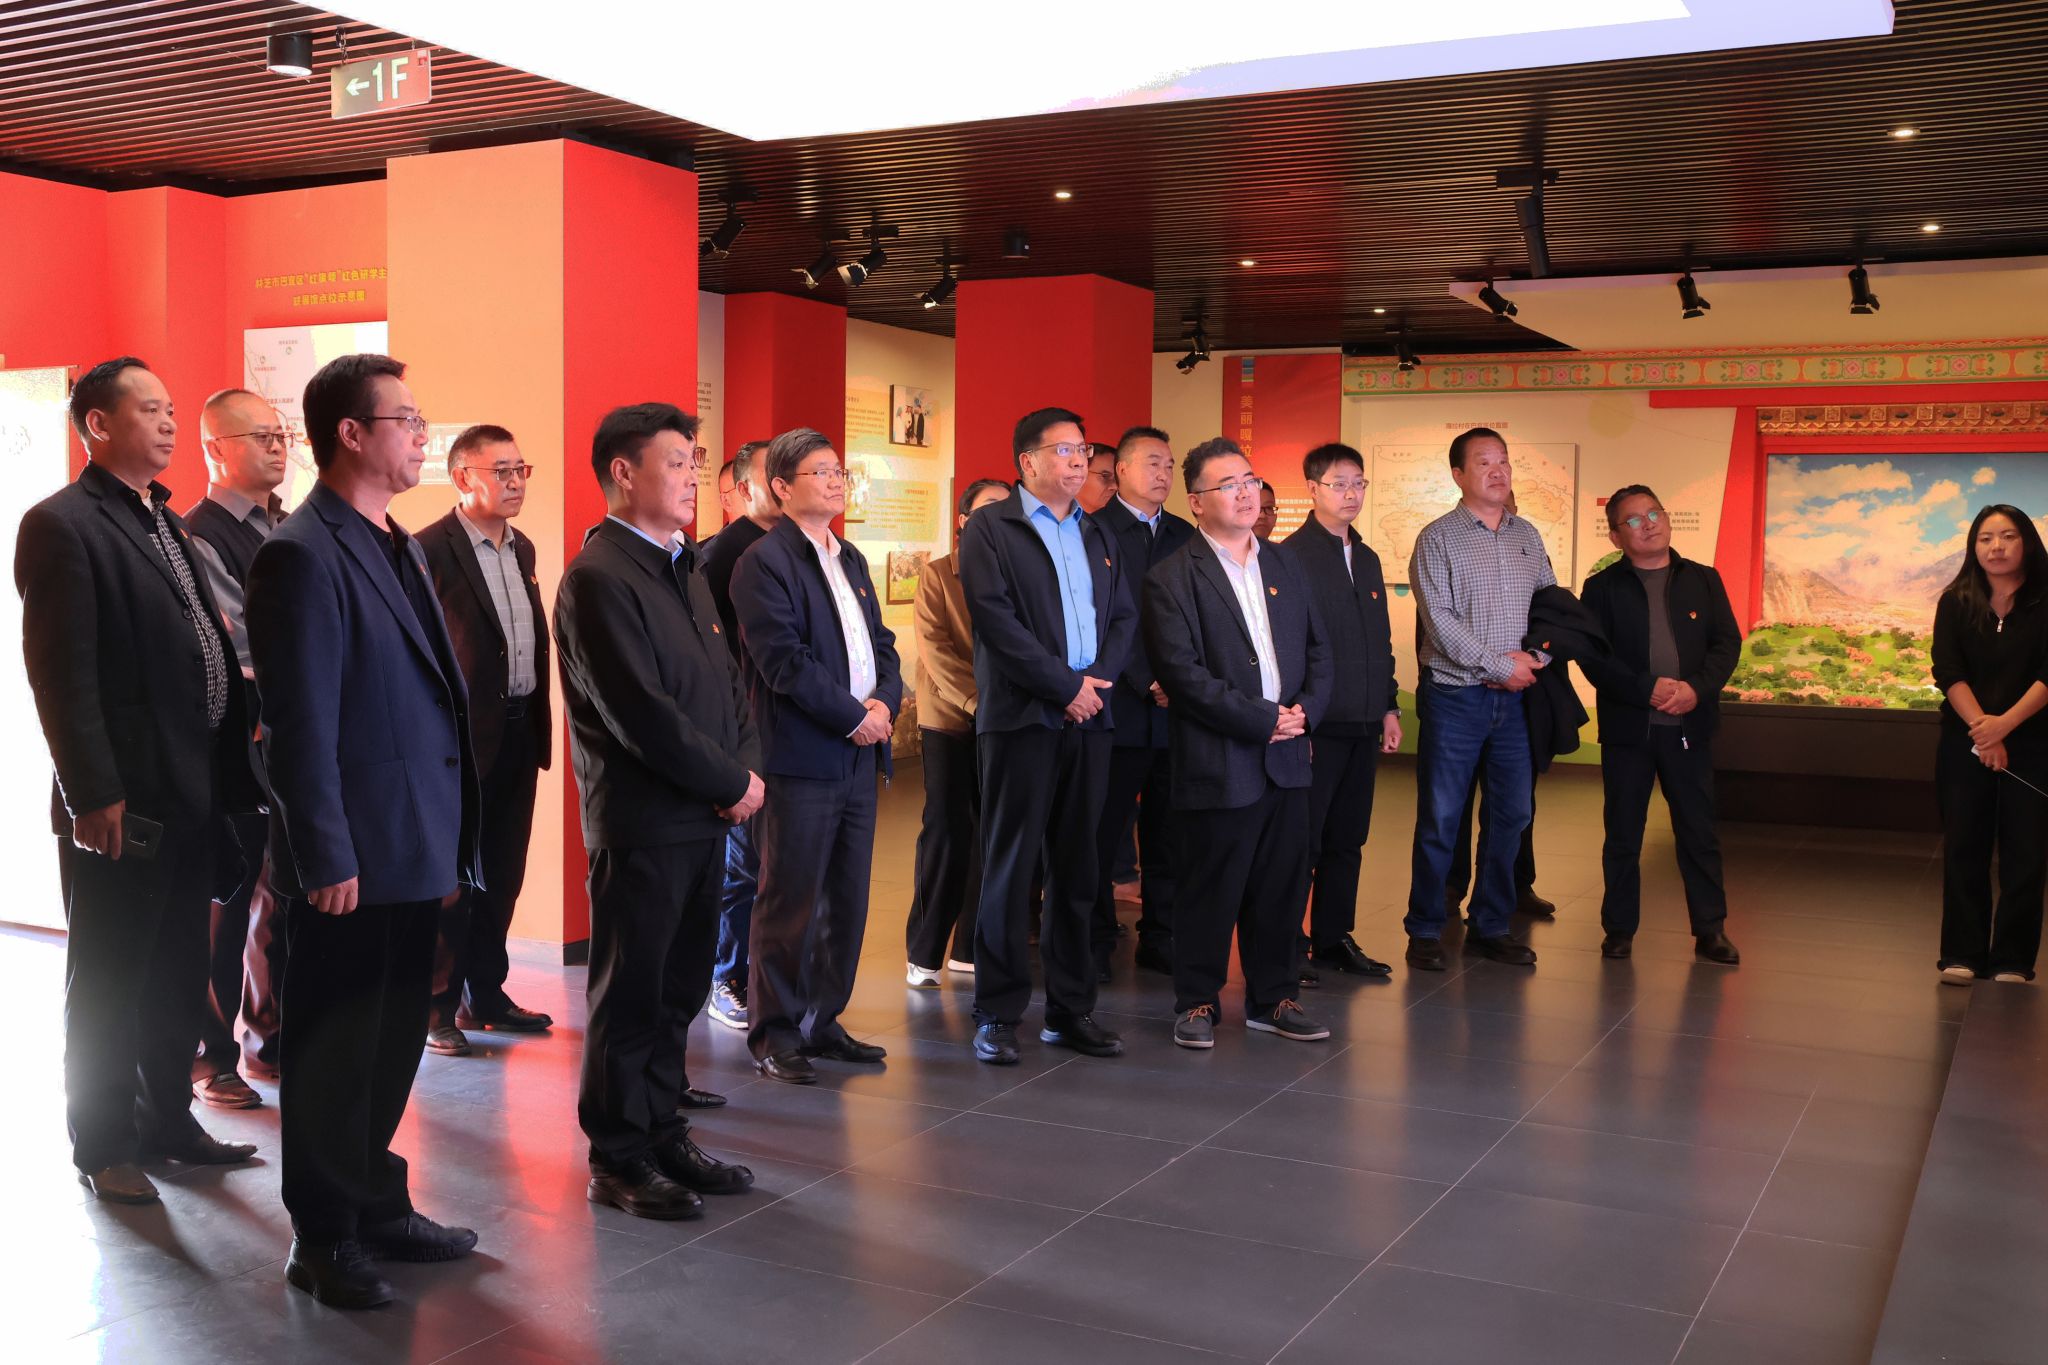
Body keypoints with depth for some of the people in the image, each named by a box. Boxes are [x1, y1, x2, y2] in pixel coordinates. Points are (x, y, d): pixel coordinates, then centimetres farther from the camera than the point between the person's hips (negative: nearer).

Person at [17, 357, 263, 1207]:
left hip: (193, 793, 8)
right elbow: (60, 672, -17)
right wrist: (91, 794, -20)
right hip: (123, 805, -8)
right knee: (111, 985, 6)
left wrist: (228, 763, 10)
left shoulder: (167, 522, 15)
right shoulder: (62, 524, -11)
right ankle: (102, 1147, 19)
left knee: (179, 976, 18)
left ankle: (167, 1119, 32)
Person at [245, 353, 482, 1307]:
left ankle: (377, 1207, 32)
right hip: (352, 860, -9)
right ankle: (324, 1239, 19)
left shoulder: (396, 547, 14)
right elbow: (299, 724, -18)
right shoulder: (304, 556, -15)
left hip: (413, 851, 9)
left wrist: (449, 845, 16)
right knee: (333, 1052, 5)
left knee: (390, 1044, 18)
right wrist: (327, 860, -19)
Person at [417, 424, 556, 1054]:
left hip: (519, 735, 7)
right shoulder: (429, 550, -11)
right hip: (462, 737, -7)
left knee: (502, 873, 14)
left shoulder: (522, 549, 13)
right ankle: (438, 1005, 13)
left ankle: (485, 992, 26)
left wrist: (541, 720, 11)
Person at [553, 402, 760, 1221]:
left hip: (704, 815, 8)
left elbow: (726, 680, 17)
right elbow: (642, 714, -19)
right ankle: (618, 1161, 15)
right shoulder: (599, 578, -14)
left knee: (679, 989, 15)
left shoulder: (685, 567, 14)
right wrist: (730, 783, -12)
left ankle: (663, 1135, 28)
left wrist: (747, 766, 0)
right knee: (631, 995, 3)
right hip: (642, 821, -8)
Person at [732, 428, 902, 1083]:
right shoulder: (764, 562, -9)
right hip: (801, 758, -8)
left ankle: (822, 1019, 23)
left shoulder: (850, 560, 18)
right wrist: (854, 716, -13)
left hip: (859, 756, 8)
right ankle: (774, 1030, 11)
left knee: (847, 899, 11)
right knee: (790, 901, -1)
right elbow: (785, 661, -16)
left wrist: (885, 702, -2)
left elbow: (881, 644, 18)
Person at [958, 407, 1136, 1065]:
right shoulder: (990, 529, -2)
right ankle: (997, 1015, 6)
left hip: (1088, 717, 6)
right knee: (1011, 868, -1)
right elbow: (997, 618, -12)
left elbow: (1123, 616, 13)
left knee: (1076, 867, 10)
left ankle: (1070, 1009, 18)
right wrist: (1066, 686, -13)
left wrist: (1100, 679, -5)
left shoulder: (1096, 535, 18)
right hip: (1022, 716, -6)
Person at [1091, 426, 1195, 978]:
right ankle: (1096, 945, 14)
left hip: (1175, 706, 5)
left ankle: (1161, 939, 19)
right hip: (1120, 706, -5)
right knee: (1104, 833, 4)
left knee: (1168, 832, 9)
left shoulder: (1185, 535, 14)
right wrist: (1149, 683, -15)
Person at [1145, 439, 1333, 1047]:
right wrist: (1262, 720, -14)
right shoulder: (1172, 579, -6)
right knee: (1211, 890, 2)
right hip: (1219, 763, -6)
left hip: (1287, 757, 6)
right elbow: (1183, 673, -14)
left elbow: (1318, 648, 16)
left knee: (1282, 887, 10)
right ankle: (1196, 1002, 17)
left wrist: (1305, 711, -3)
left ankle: (1271, 998, 25)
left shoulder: (1285, 565, 14)